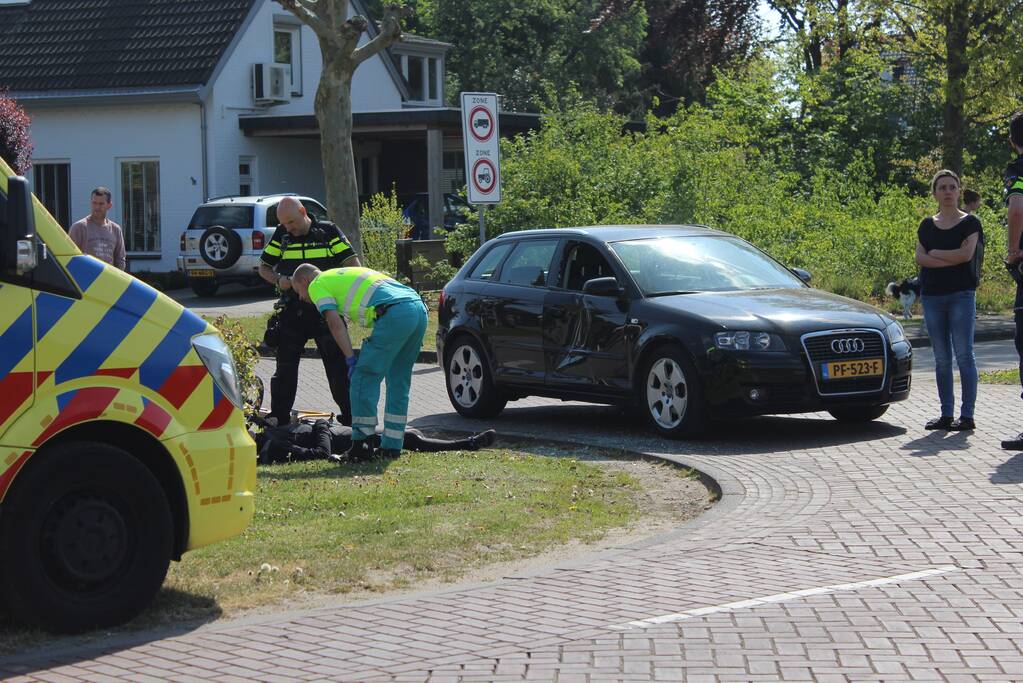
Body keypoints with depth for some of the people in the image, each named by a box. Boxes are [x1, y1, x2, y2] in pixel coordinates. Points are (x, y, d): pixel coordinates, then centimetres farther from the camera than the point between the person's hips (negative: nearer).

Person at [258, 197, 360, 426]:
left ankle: (351, 416, 9)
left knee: (338, 364, 1)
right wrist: (278, 280, -9)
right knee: (285, 366, 3)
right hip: (292, 312, 2)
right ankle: (279, 418, 10)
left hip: (325, 311, -2)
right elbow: (263, 267, 12)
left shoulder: (328, 232, -2)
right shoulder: (281, 235, 6)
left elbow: (353, 265, -4)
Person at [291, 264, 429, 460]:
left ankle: (361, 445, 0)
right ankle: (392, 446, 19)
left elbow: (335, 323, -1)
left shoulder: (317, 285, 12)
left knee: (364, 377, 0)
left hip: (396, 314, -8)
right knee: (399, 381, 16)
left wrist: (350, 360, 1)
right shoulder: (343, 274, 36)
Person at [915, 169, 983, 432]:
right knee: (941, 359, 6)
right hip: (932, 297, 4)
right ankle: (946, 414, 10)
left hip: (962, 295, -4)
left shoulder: (970, 223, 1)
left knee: (964, 355, -7)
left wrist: (934, 253, -5)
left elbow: (967, 254, -14)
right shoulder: (927, 225, 12)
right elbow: (920, 258, 0)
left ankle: (967, 415, -6)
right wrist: (952, 259, -12)